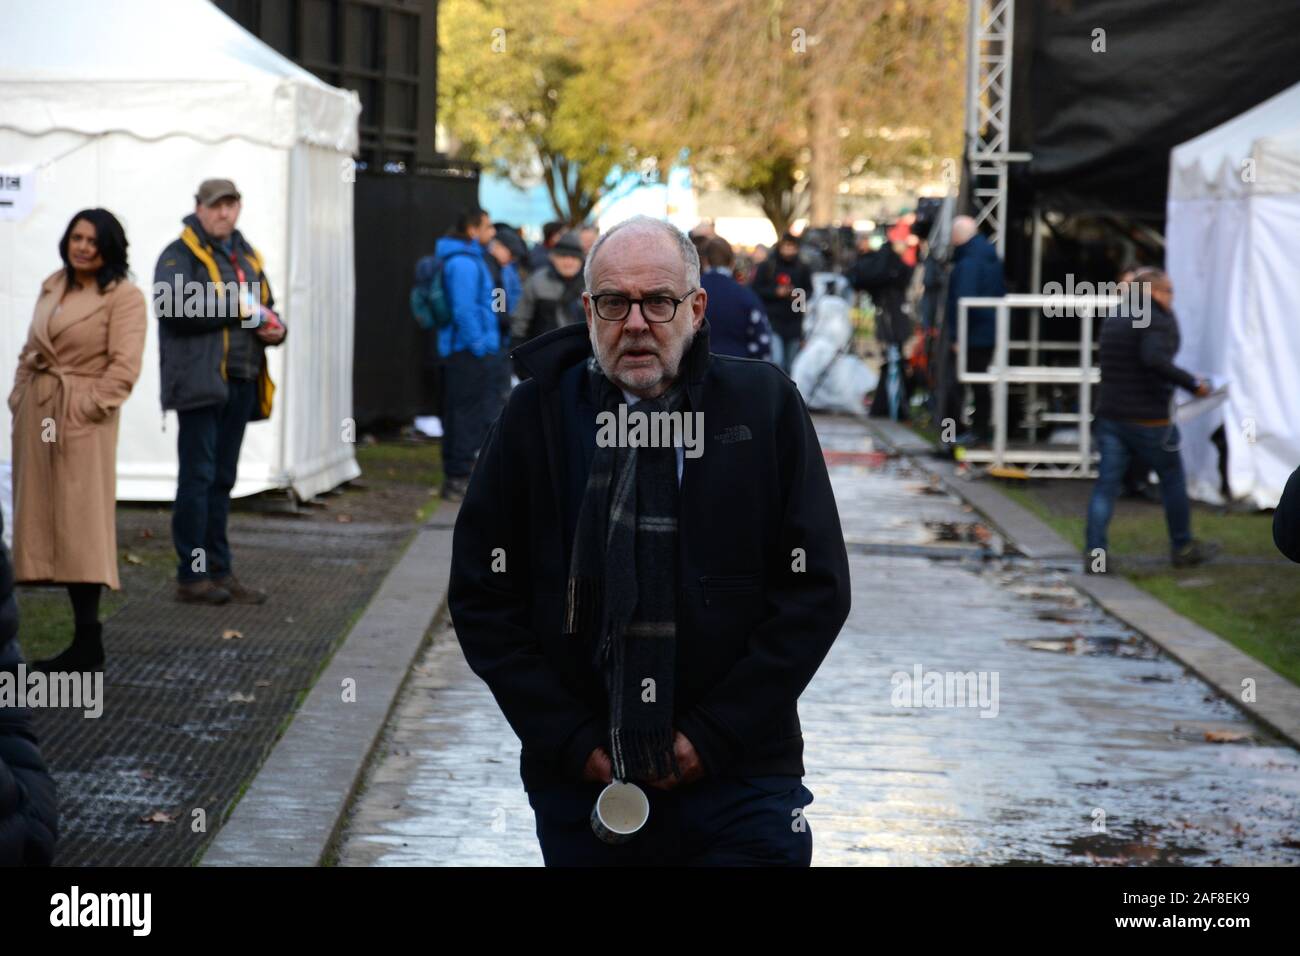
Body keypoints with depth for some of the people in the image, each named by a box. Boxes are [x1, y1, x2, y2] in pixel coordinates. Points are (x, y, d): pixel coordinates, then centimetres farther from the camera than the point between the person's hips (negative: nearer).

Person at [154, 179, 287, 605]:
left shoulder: (247, 257, 20)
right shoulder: (180, 254, -4)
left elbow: (265, 307, 30)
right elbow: (172, 307, -20)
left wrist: (274, 326, 6)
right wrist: (235, 310, -17)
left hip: (240, 382, 7)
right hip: (199, 381, -7)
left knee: (222, 479, 12)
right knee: (198, 477, -6)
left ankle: (219, 571, 17)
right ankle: (191, 576, -3)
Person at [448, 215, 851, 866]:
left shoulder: (766, 405, 1)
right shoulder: (536, 416, 3)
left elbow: (817, 590, -1)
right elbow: (482, 596, 3)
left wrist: (715, 734, -8)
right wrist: (570, 741, -6)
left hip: (739, 777, -1)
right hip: (578, 784, 1)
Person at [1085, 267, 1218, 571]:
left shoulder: (1113, 319, 14)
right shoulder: (1159, 319, -12)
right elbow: (1156, 359, -29)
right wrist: (1192, 384, -24)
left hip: (1110, 415, 6)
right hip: (1148, 418, -6)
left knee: (1106, 484, 3)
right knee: (1172, 479, 11)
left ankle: (1094, 551, -7)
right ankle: (1182, 548, 21)